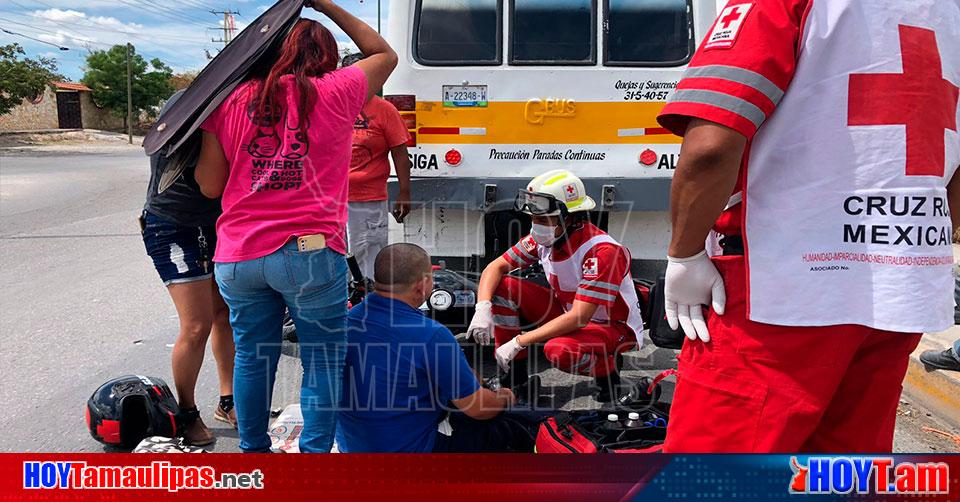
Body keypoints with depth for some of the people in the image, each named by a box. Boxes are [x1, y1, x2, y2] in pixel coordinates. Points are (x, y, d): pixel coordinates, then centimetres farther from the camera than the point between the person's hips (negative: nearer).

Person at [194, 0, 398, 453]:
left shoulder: (231, 102, 8)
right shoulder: (335, 93, 1)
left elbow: (210, 185, 9)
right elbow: (384, 54, 19)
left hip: (238, 257, 4)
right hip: (310, 254, -4)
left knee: (252, 358, 17)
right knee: (323, 362, 8)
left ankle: (252, 452, 31)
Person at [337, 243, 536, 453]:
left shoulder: (350, 318, -4)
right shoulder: (431, 336, -24)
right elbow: (477, 408, -16)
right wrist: (504, 398, 8)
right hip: (410, 449, -7)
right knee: (513, 432, 8)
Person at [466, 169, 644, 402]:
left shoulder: (602, 251, -31)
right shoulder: (543, 238, -10)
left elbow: (579, 318, -34)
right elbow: (496, 267, -4)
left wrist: (519, 341, -33)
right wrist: (482, 308, -24)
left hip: (614, 326, -7)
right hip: (567, 313, 7)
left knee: (559, 350, -38)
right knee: (503, 287, -10)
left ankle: (608, 376, -6)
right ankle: (515, 371, 1)